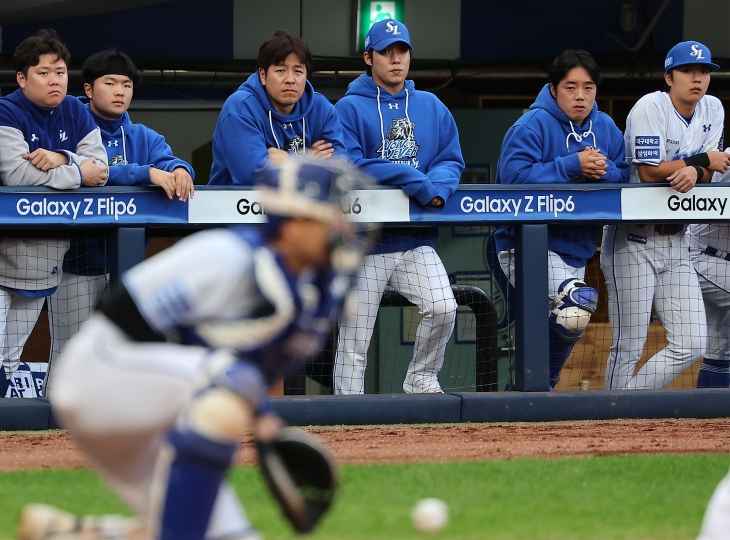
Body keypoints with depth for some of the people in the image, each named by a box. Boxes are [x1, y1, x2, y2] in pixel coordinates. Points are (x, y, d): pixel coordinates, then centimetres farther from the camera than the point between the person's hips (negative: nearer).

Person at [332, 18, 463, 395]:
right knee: (354, 338, -3)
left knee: (442, 308, -15)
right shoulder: (350, 108, -2)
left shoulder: (431, 107, 13)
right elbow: (350, 166, -15)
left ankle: (421, 380, 7)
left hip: (417, 239, 3)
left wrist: (437, 187, -17)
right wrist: (415, 180, -20)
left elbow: (452, 160, 7)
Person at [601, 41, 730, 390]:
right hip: (635, 240, -7)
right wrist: (702, 161, -10)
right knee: (629, 348, -7)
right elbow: (649, 171, -18)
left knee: (691, 345, 1)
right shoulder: (650, 108, -12)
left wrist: (694, 172, -21)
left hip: (676, 240, 7)